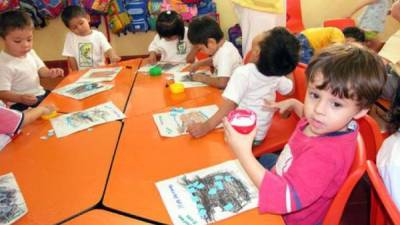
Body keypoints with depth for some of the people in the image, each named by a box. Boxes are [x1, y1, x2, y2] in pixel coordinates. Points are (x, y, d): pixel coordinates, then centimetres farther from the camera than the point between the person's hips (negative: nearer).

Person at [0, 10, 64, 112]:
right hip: (20, 104, -8)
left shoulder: (30, 53, 3)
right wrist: (21, 98, -41)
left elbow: (40, 69, 18)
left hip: (40, 94, 8)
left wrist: (50, 73, -6)